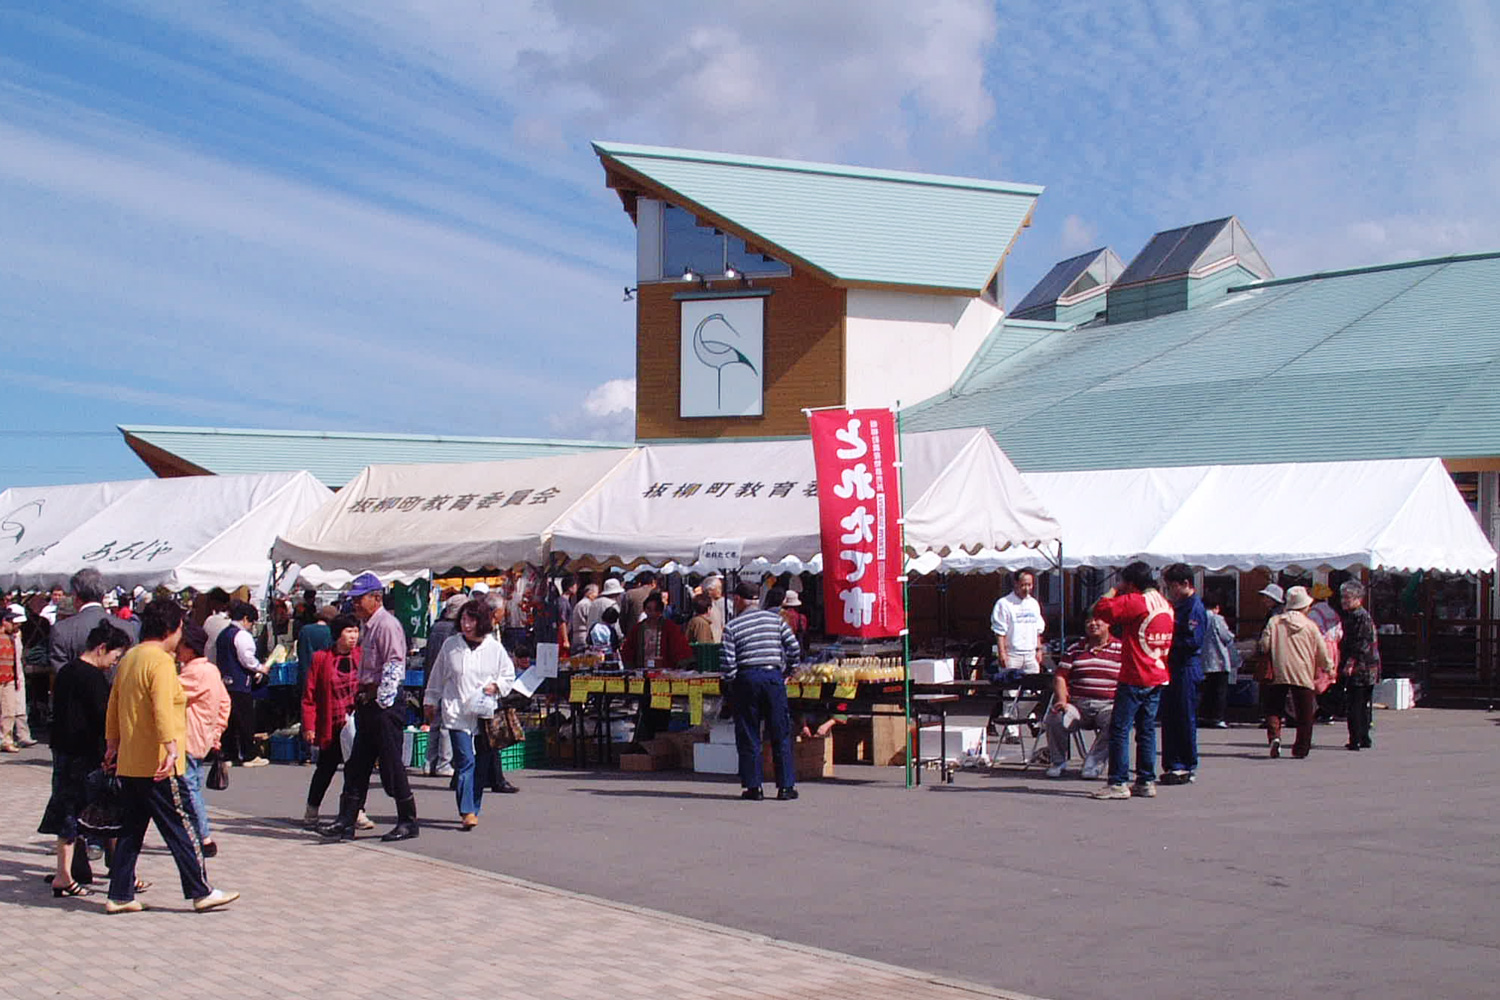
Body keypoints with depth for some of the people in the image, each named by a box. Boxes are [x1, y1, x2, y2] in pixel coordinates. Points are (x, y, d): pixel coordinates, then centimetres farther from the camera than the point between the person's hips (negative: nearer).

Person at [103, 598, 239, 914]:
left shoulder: (128, 659, 13)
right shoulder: (161, 662, -14)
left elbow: (113, 705, 21)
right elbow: (162, 709, -26)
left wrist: (113, 744, 30)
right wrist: (171, 747, -33)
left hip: (128, 763, 9)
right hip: (156, 766, -9)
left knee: (130, 831, 12)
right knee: (178, 831, -2)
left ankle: (120, 895, 14)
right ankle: (201, 892, 4)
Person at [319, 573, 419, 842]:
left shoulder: (387, 625, -13)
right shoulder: (368, 628, 17)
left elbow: (393, 666, -20)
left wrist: (381, 699, -21)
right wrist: (360, 696, 19)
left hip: (384, 705, -10)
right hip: (367, 704, 10)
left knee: (391, 764, -4)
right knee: (356, 766, 9)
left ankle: (408, 822, 5)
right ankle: (346, 822, 12)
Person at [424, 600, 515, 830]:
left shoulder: (495, 648, 4)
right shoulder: (450, 646, 4)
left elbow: (509, 676, 14)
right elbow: (437, 677, 15)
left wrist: (495, 686, -4)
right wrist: (430, 702, 17)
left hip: (486, 713, 2)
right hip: (457, 713, -2)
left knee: (482, 763, 6)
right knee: (465, 761, -13)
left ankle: (473, 810, 19)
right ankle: (467, 812, -18)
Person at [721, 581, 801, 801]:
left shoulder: (732, 626, -1)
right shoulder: (775, 619, 6)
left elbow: (728, 662, -6)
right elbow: (794, 649, 3)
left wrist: (731, 684, 8)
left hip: (747, 678, -2)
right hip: (774, 676, 2)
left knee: (748, 736, 6)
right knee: (781, 734, 6)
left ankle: (753, 787, 6)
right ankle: (786, 786, 6)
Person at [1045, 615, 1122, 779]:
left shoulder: (1121, 649, 8)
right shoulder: (1075, 650, 16)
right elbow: (1060, 677, 11)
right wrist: (1062, 701, -7)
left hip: (1108, 705, -2)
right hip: (1078, 704, 2)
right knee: (1055, 719, -27)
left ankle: (1094, 762, -19)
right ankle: (1058, 761, -3)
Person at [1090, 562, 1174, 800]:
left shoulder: (1135, 602, -14)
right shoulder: (1165, 604, 12)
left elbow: (1102, 610, -19)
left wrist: (1111, 593, -3)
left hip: (1135, 677, -8)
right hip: (1158, 676, 8)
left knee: (1119, 729, -4)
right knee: (1147, 729, 12)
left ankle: (1118, 783, -6)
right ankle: (1146, 781, 13)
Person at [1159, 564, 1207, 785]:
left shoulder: (1195, 607, -12)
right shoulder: (1178, 605, 17)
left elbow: (1193, 641, -19)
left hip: (1186, 669, -9)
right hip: (1172, 668, 9)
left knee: (1185, 719, -3)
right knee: (1169, 718, 10)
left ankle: (1188, 768, 4)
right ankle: (1173, 765, 15)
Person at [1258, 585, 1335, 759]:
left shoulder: (1274, 622, 2)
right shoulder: (1310, 626, 1)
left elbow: (1264, 645, -1)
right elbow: (1322, 652, 6)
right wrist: (1328, 668, 23)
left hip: (1279, 673, 1)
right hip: (1304, 675, -1)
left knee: (1274, 708, 12)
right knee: (1304, 714, 8)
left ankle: (1274, 736, -12)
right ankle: (1301, 748, 7)